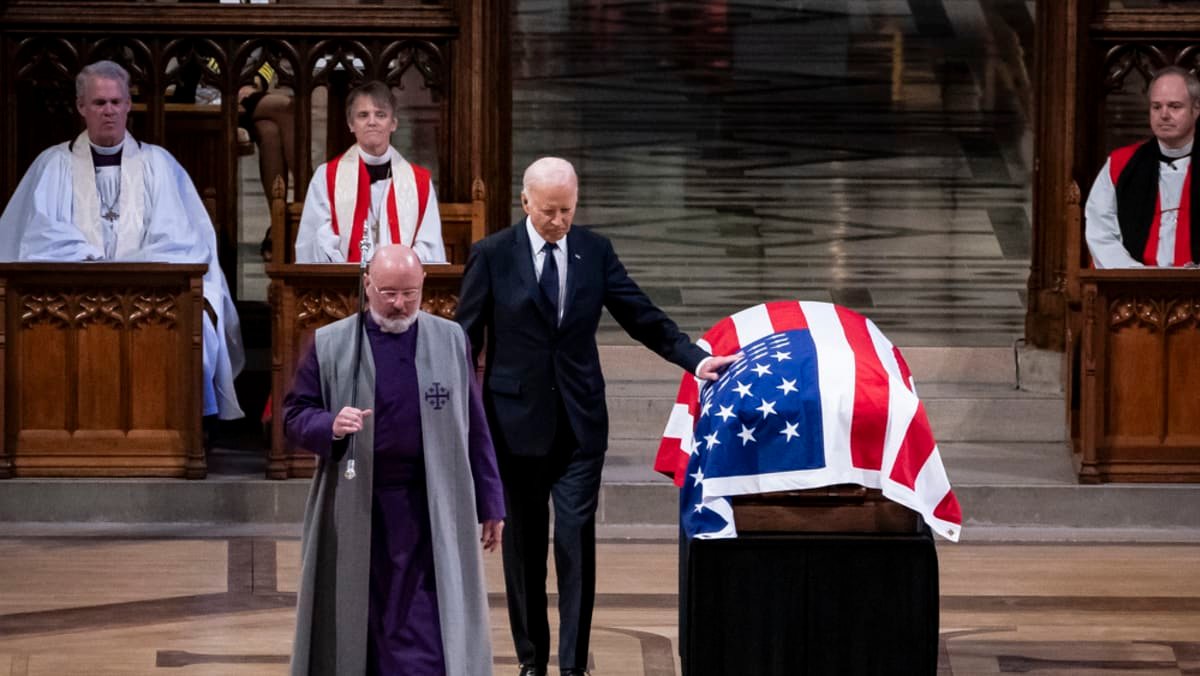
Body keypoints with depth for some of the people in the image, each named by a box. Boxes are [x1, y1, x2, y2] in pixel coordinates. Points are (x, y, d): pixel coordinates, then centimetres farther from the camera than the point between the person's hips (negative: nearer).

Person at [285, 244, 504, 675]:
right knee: (357, 630, 8)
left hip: (431, 513, 0)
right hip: (355, 513, 0)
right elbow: (294, 416, 4)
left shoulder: (451, 341, 7)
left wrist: (490, 504, 9)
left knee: (428, 640, -8)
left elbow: (474, 429, 9)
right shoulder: (330, 345, 3)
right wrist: (329, 426, -18)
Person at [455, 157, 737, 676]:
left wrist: (696, 359, -9)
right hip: (517, 422, -1)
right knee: (524, 544, 7)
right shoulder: (492, 256, -3)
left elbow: (642, 317, 4)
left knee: (577, 541, -6)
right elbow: (464, 341, 0)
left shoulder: (595, 252, 4)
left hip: (580, 424, 1)